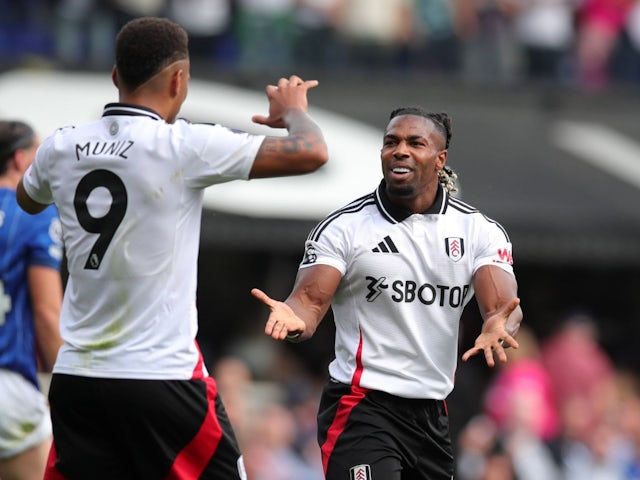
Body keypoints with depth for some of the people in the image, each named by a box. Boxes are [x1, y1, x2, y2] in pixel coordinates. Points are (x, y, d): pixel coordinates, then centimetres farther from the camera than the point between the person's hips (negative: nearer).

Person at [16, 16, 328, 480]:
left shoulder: (61, 147, 5)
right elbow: (311, 153, -12)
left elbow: (27, 199, 30)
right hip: (161, 376, -5)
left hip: (75, 374, 5)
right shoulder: (183, 146, -11)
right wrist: (292, 110, 10)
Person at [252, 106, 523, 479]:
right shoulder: (345, 227, -4)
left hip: (433, 415, 5)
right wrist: (294, 319, -36)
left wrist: (498, 327, -34)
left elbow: (505, 306, -8)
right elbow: (310, 300, -11)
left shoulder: (479, 230, 3)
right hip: (362, 409, -5)